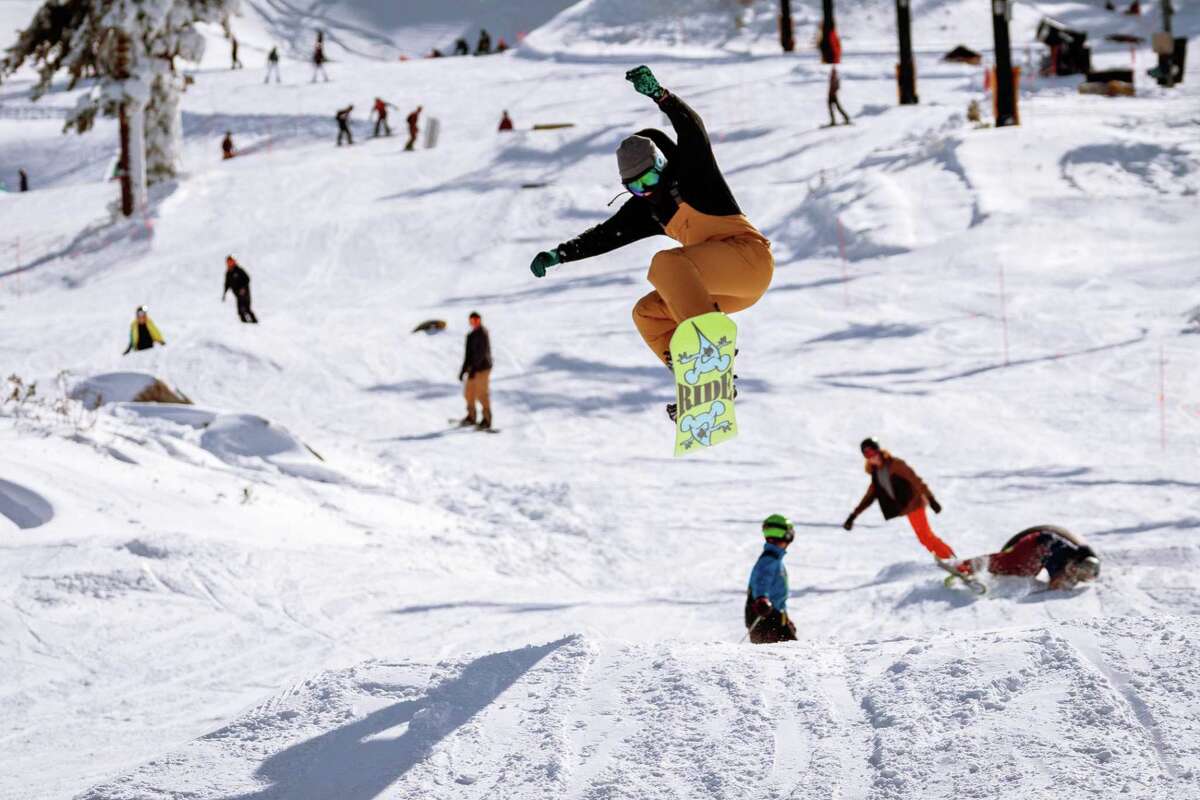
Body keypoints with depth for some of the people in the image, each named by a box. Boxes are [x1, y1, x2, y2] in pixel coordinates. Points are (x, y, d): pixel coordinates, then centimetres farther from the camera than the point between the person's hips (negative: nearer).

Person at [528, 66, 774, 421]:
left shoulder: (690, 171, -5)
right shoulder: (646, 208, 15)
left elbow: (693, 132, -22)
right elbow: (606, 235, 14)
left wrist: (658, 95, -36)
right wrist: (558, 255, 4)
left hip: (750, 256, -9)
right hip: (724, 284, 9)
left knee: (667, 264, -27)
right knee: (648, 313, 9)